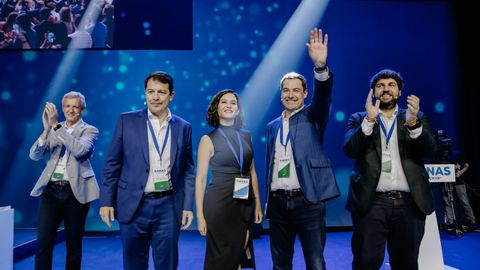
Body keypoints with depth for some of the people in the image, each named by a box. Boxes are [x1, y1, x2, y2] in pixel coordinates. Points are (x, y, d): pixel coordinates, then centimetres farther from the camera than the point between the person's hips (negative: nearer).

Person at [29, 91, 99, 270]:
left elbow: (80, 150, -18)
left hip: (75, 192, -2)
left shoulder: (89, 130, 2)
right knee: (43, 243, -2)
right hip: (51, 190, 3)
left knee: (73, 244, 8)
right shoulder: (53, 130, 13)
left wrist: (56, 126, -21)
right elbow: (35, 156, 1)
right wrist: (47, 129, -14)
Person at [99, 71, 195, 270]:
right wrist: (106, 201, -2)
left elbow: (188, 170, 5)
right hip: (133, 205, 0)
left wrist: (188, 206, 1)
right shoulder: (127, 121, 0)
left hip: (169, 206, 1)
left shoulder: (183, 127, 3)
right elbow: (112, 164, 1)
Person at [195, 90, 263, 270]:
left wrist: (258, 204, 8)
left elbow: (252, 172, 12)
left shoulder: (246, 136, 7)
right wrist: (200, 214, -9)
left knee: (239, 255, 12)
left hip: (245, 204, 4)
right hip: (219, 203, -4)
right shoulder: (208, 139, -5)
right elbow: (200, 179, -5)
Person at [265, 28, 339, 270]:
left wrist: (320, 66, -36)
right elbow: (269, 165, 14)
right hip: (278, 201, 4)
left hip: (308, 200, -4)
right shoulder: (272, 127, 13)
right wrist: (267, 201, 13)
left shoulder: (312, 116, 3)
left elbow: (323, 96, -19)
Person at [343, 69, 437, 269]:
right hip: (372, 202, -2)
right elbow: (350, 150, -7)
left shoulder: (417, 118, 12)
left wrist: (413, 123, -19)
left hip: (409, 203, 2)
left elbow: (430, 151, -2)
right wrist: (369, 120, -19)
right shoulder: (359, 119, 8)